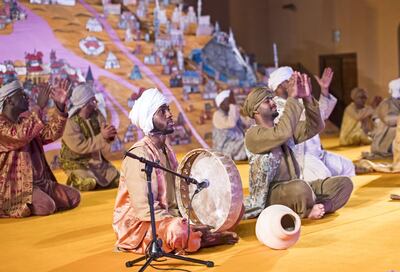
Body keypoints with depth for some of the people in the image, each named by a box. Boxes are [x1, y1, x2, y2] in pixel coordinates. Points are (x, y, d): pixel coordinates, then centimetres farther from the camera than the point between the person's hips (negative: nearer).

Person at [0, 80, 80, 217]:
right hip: (15, 185, -8)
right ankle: (15, 207, -1)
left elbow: (50, 133, 9)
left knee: (74, 197, -2)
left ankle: (26, 203, 9)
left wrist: (60, 106, -4)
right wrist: (39, 106, -25)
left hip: (39, 181, 9)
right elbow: (21, 135, -30)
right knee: (46, 207, -30)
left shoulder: (25, 120, 16)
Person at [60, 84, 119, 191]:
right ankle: (75, 181, 3)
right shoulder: (70, 122, -22)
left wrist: (109, 135, -26)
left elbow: (106, 138, -1)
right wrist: (102, 137, -30)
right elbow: (81, 147, -26)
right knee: (89, 184, -29)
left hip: (98, 160, 6)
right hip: (76, 163, -6)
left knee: (118, 181, 3)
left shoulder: (96, 114, -4)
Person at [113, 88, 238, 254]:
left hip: (167, 215, 7)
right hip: (139, 225, -7)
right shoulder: (138, 155, -19)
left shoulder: (166, 150, 8)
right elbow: (144, 209, -25)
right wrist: (185, 224, -26)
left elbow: (176, 193, 12)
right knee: (180, 232, -34)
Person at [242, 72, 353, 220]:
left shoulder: (281, 128, 16)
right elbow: (283, 133, -28)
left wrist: (307, 98, -7)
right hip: (271, 195, -8)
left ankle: (311, 209, -25)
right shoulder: (253, 134, -9)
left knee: (344, 183, -5)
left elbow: (314, 127, 7)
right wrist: (292, 98, -22)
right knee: (299, 188, -40)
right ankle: (313, 209, -9)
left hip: (294, 190, 8)